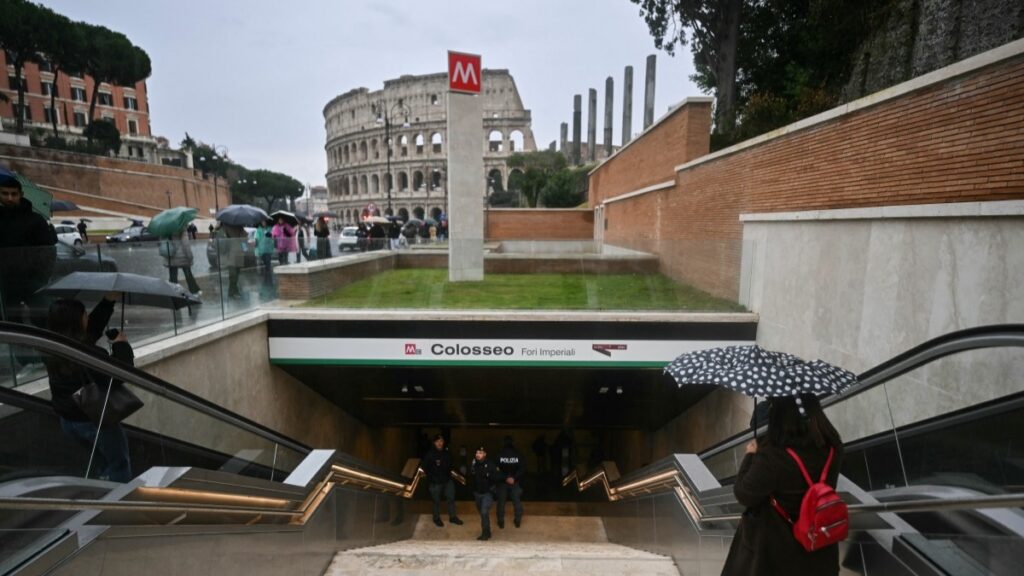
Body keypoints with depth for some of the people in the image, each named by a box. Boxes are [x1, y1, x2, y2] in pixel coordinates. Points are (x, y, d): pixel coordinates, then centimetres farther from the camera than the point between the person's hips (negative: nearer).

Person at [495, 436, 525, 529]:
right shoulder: (518, 455, -6)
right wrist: (515, 478, -14)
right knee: (517, 501, 14)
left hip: (502, 482, -1)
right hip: (515, 482, 1)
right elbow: (523, 468, -10)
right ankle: (518, 521, 21)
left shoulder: (499, 455, -10)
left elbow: (496, 469, -13)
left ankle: (501, 521, 17)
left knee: (501, 502, 11)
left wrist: (505, 478, -11)